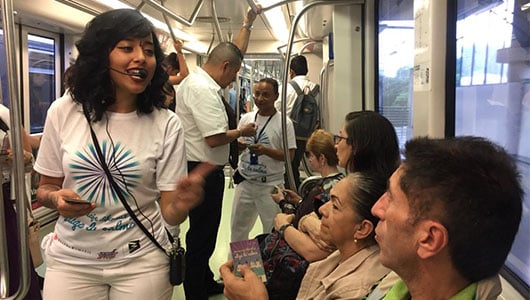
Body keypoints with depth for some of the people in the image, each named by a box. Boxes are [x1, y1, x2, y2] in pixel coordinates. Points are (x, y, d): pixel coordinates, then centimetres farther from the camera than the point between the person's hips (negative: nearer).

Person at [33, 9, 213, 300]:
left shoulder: (166, 124, -12)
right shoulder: (64, 111, -7)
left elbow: (169, 213, -11)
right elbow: (45, 187, 5)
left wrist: (180, 205, -34)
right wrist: (56, 198, -18)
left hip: (141, 261, -1)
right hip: (70, 259, 1)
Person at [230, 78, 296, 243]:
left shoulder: (284, 123, -8)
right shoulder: (246, 118, 6)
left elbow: (289, 156, -11)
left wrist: (265, 150, -24)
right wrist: (239, 145, -11)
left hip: (270, 185, -5)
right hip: (244, 182, 5)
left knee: (273, 231, 7)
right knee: (238, 227, 18)